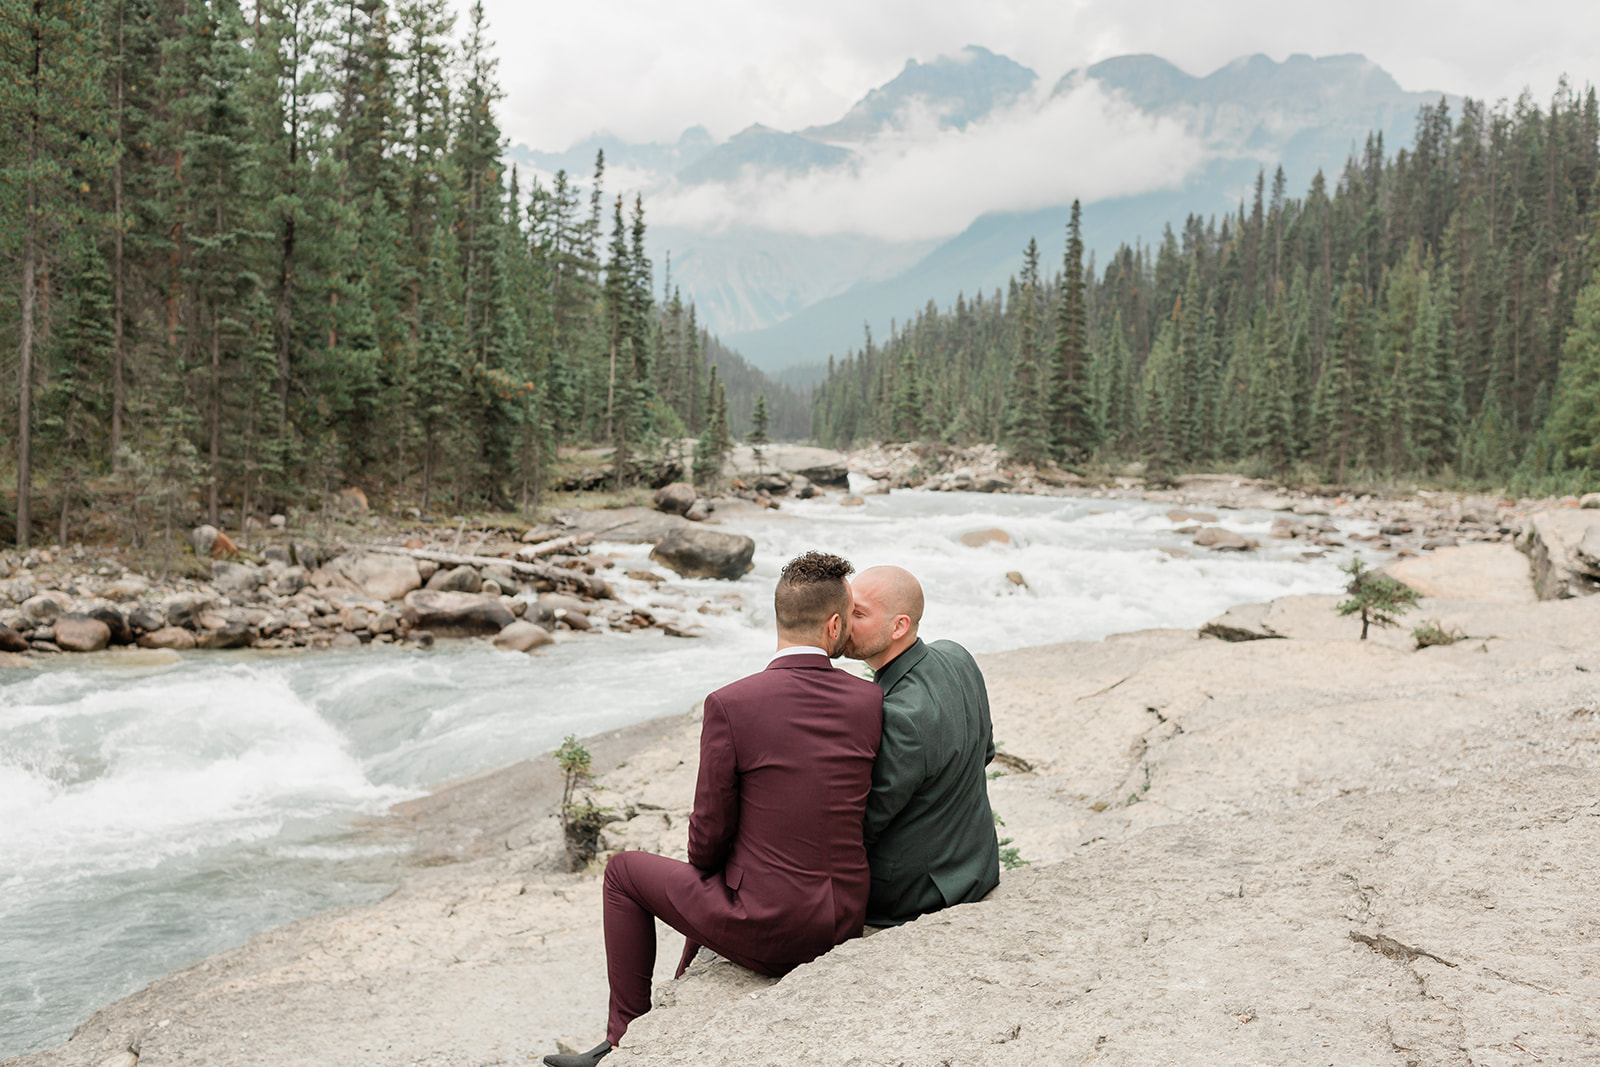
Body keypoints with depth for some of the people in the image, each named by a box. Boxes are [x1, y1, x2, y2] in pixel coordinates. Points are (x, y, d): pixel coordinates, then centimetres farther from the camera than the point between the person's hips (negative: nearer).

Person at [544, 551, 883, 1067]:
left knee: (624, 871, 20)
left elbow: (711, 832, -11)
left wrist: (708, 868, 13)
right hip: (845, 919, 5)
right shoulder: (870, 702, -5)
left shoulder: (731, 704, -18)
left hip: (767, 928, -5)